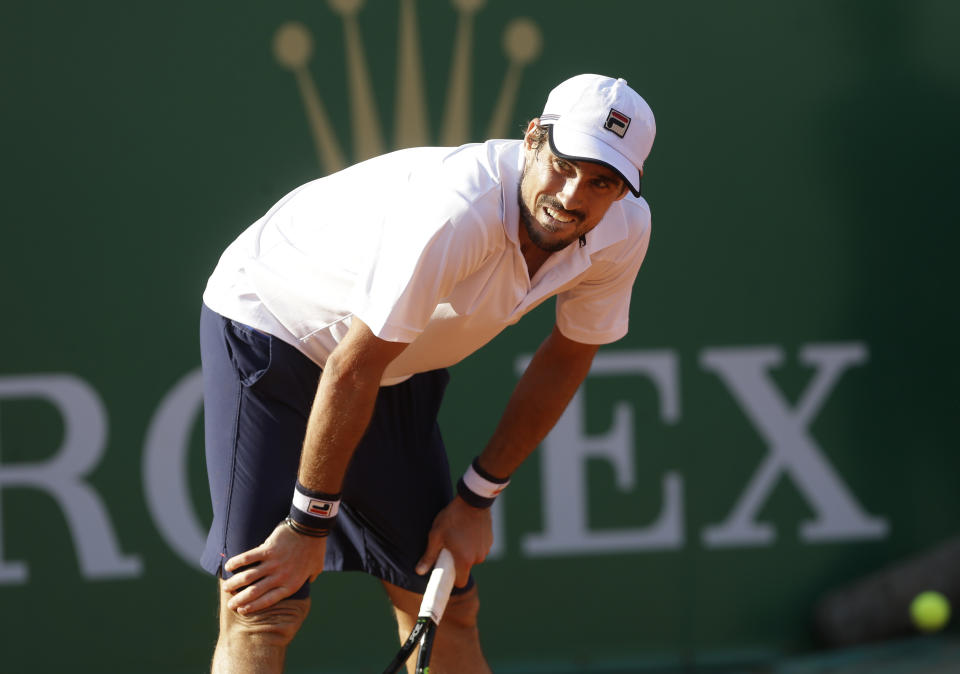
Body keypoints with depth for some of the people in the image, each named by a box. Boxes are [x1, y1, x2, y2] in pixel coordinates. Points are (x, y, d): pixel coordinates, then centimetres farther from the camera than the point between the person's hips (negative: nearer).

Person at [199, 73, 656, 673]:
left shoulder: (625, 228, -16)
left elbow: (568, 357, 1)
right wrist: (310, 524, -22)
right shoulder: (456, 213, -38)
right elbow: (352, 370, -31)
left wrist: (477, 498, 3)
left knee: (447, 606, 5)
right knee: (265, 608, -17)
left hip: (405, 365, 7)